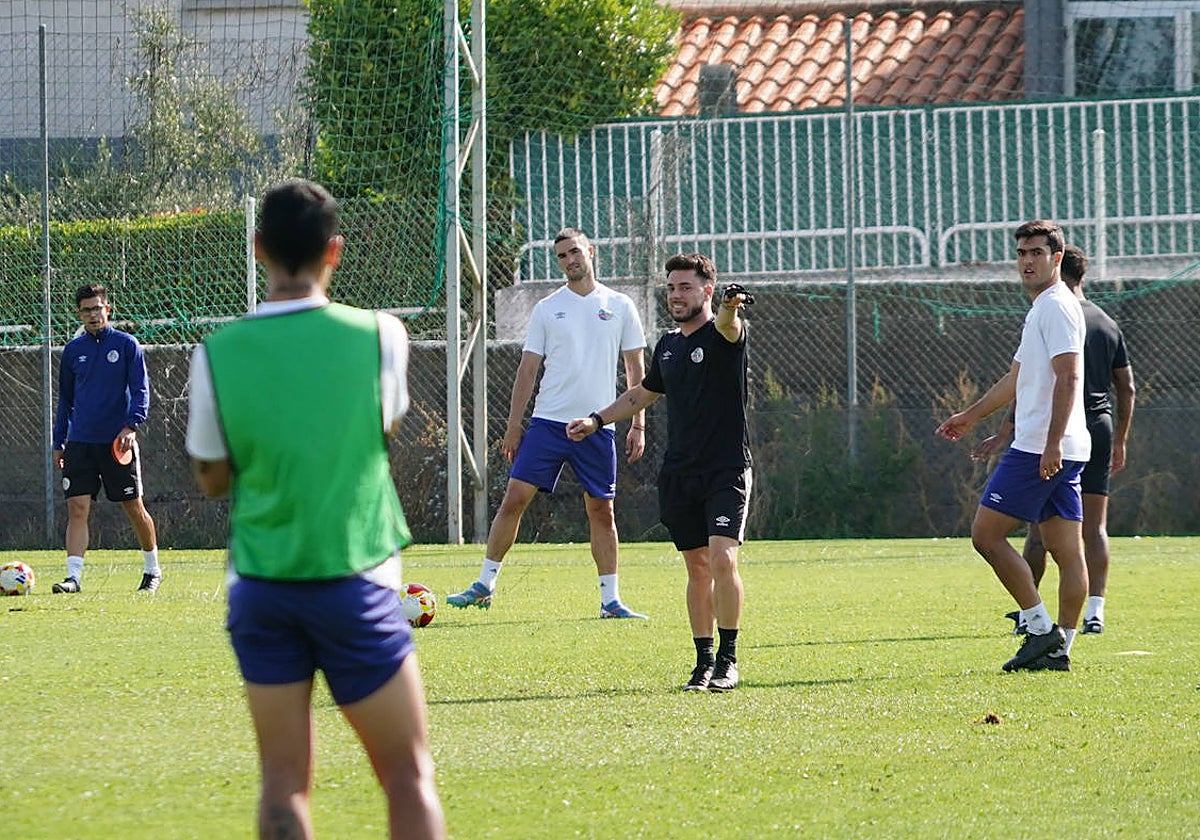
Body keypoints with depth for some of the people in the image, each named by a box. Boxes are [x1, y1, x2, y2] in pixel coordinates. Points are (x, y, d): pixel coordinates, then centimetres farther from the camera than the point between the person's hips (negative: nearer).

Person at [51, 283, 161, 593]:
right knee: (77, 508, -9)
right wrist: (58, 443, 14)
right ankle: (74, 576, -12)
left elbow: (141, 391, -4)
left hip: (117, 443, -2)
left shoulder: (127, 345, -1)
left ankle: (152, 570, 23)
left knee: (134, 508, 6)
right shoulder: (73, 350, 9)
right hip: (80, 444, 3)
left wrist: (131, 425, -20)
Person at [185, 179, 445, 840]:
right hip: (354, 584, -2)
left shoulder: (218, 353, -6)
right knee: (409, 778, 6)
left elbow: (211, 478, 5)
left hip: (259, 584, 2)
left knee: (283, 781, 6)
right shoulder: (378, 336, -9)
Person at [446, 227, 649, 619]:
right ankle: (485, 585, 2)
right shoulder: (546, 309, 6)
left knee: (601, 510, 2)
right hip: (548, 421, 0)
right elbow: (527, 370, 9)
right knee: (514, 497, -6)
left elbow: (636, 370, 8)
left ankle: (610, 600, 9)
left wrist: (638, 425, 2)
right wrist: (513, 426, 4)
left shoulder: (619, 306, 5)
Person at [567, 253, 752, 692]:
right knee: (698, 567, 7)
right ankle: (704, 661, 11)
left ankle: (728, 660, -9)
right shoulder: (667, 345, 14)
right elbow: (644, 393, 31)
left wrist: (730, 310, -56)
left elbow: (728, 328, -33)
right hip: (678, 473, 6)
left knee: (722, 557, -17)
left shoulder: (721, 336, -6)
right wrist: (597, 420, 24)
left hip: (726, 470, -6)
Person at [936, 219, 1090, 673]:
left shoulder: (1057, 307, -10)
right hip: (1059, 452, 10)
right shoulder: (1042, 309, 22)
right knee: (1067, 550, 5)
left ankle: (1042, 628, -9)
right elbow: (1017, 378, 34)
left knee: (986, 533, -6)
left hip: (1038, 449, -10)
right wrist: (970, 416, 41)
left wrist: (1053, 443, -26)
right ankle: (1058, 648, 4)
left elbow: (1068, 378, -20)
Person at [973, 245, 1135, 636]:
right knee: (1095, 526, 5)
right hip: (1100, 428, 5)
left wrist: (1003, 435, -9)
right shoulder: (1109, 325, 12)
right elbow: (1128, 389, 15)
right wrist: (1120, 442, 23)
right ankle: (1095, 612, -1)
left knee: (1039, 526, 0)